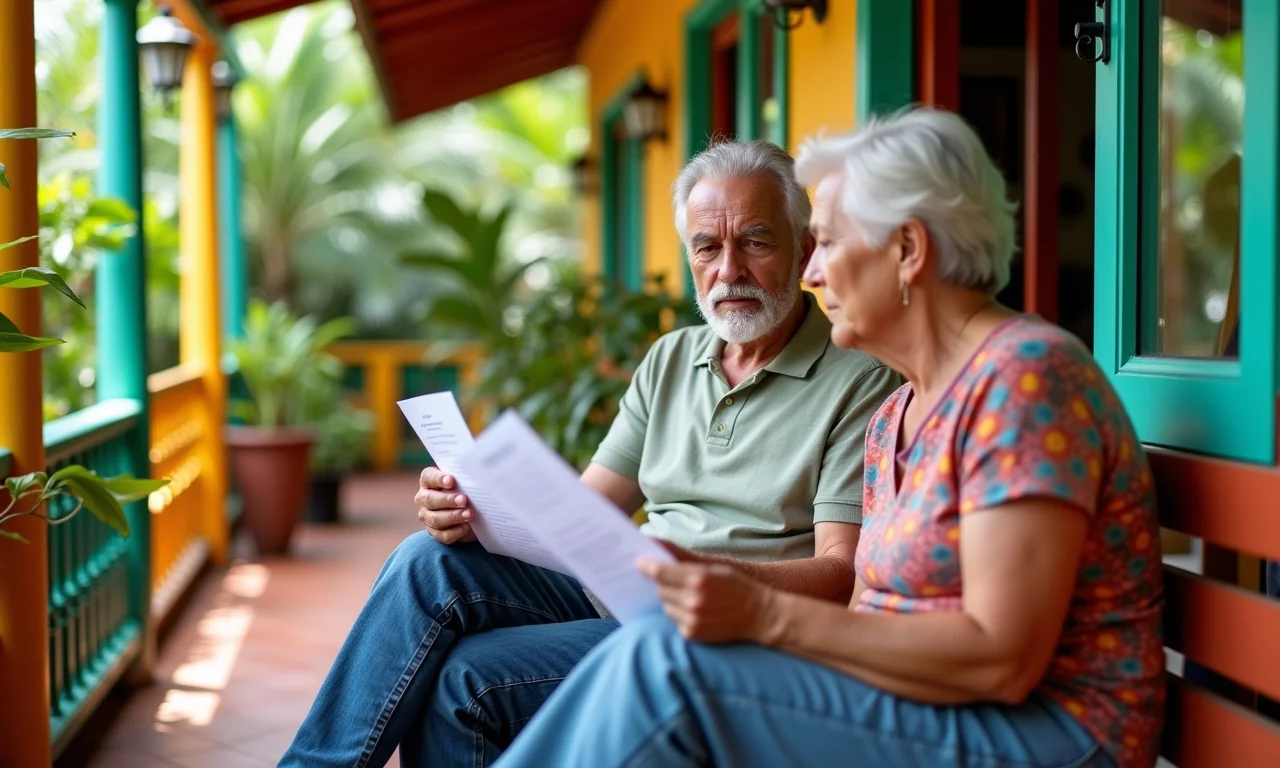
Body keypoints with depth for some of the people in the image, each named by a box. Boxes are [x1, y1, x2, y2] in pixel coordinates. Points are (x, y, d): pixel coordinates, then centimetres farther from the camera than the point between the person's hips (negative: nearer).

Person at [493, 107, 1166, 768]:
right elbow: (872, 617, 10)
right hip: (917, 708, 8)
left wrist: (766, 615, -25)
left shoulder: (1026, 373, -15)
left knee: (666, 660, -23)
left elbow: (1003, 660, -22)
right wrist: (726, 597, -7)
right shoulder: (894, 417, 14)